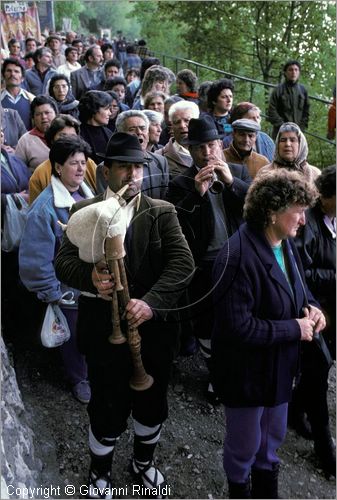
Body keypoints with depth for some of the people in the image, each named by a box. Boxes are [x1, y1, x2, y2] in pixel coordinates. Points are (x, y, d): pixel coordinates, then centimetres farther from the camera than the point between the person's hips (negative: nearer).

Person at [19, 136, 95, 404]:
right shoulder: (45, 207, -22)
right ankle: (79, 380, 42)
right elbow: (35, 258, -22)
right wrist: (51, 293, -15)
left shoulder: (88, 195, -1)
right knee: (75, 337, 16)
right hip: (69, 289, -5)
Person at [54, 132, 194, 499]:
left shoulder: (162, 212, -1)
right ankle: (99, 470, 41)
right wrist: (89, 276, -26)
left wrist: (151, 302, -26)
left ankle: (144, 461, 48)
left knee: (151, 402, 19)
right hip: (103, 326, -1)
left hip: (153, 325, 2)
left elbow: (183, 263, -12)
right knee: (107, 406, 11)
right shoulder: (84, 211, 0)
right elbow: (63, 261, -4)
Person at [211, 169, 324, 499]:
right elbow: (238, 327, -32)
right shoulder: (238, 257, -31)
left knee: (273, 437, 30)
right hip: (248, 372, -8)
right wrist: (295, 329, -23)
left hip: (280, 365, 8)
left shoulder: (286, 243, -3)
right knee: (244, 444, 19)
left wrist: (310, 306, -6)